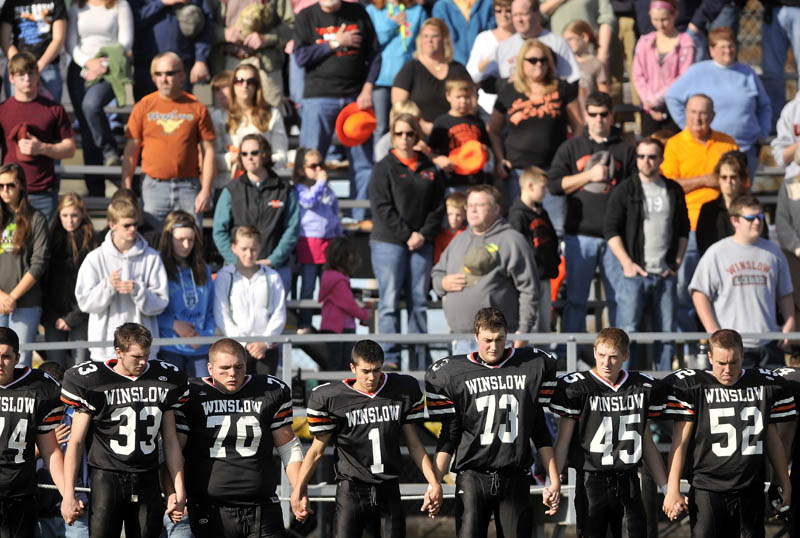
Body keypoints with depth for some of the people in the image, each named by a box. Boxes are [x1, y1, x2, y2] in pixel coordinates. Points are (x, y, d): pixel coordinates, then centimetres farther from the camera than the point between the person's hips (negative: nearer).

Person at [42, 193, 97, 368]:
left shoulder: (89, 243, -2)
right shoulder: (52, 241, 8)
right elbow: (43, 282, 8)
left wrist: (73, 318, -9)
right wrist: (53, 317, 0)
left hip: (80, 316, -3)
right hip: (54, 318, 3)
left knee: (80, 365, -5)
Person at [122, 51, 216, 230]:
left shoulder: (196, 108, 5)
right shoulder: (143, 106, 7)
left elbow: (208, 150, 5)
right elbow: (131, 150, 8)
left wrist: (206, 190, -2)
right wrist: (126, 189, 1)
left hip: (188, 187, 0)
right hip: (154, 187, 0)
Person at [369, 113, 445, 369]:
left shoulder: (428, 169, 12)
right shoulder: (384, 168, 0)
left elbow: (438, 207, 10)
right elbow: (382, 208, -7)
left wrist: (424, 235, -5)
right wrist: (407, 235, -12)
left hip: (421, 243, 4)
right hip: (389, 242, -4)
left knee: (419, 301, 3)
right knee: (389, 301, -7)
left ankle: (420, 356, 6)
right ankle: (390, 357, -7)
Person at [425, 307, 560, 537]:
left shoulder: (532, 367, 8)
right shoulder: (454, 374, 3)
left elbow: (539, 430, 14)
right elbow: (449, 436, 8)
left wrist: (554, 480, 10)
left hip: (515, 480, 1)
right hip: (472, 477, -1)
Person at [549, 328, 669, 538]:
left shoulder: (643, 388, 7)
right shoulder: (577, 388, -6)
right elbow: (563, 442, -5)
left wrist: (667, 488, 14)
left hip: (629, 482, 4)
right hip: (591, 480, -4)